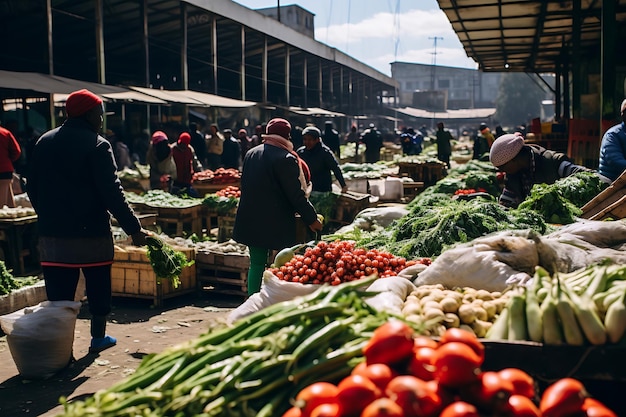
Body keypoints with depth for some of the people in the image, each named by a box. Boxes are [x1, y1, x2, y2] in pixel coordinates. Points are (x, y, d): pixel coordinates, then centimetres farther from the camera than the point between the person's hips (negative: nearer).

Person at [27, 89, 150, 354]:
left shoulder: (44, 142, 7)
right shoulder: (97, 145, -12)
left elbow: (33, 188, 13)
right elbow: (111, 193, -17)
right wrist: (134, 229, -14)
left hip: (52, 233, 4)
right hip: (91, 232, -4)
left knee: (59, 293, 7)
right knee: (98, 288, 14)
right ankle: (98, 338, 26)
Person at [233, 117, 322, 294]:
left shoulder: (250, 154, 8)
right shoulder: (286, 158, -15)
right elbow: (296, 195, -15)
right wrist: (312, 219, -6)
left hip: (251, 221, 6)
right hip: (278, 224, -6)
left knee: (256, 264, 13)